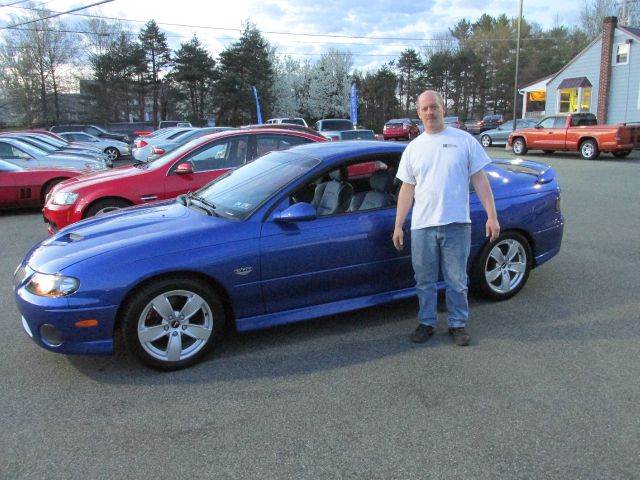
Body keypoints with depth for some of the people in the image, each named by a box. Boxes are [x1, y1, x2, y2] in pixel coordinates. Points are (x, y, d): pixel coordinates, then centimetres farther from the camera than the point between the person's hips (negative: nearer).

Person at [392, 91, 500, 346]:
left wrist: (492, 216, -5)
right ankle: (426, 323, 26)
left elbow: (480, 180, 2)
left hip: (457, 224, -2)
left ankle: (458, 324, 23)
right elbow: (407, 189, 11)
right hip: (422, 226, 2)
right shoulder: (413, 148, 10)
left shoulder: (464, 140, 3)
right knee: (425, 281, 11)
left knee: (457, 281, 7)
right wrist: (398, 226, 8)